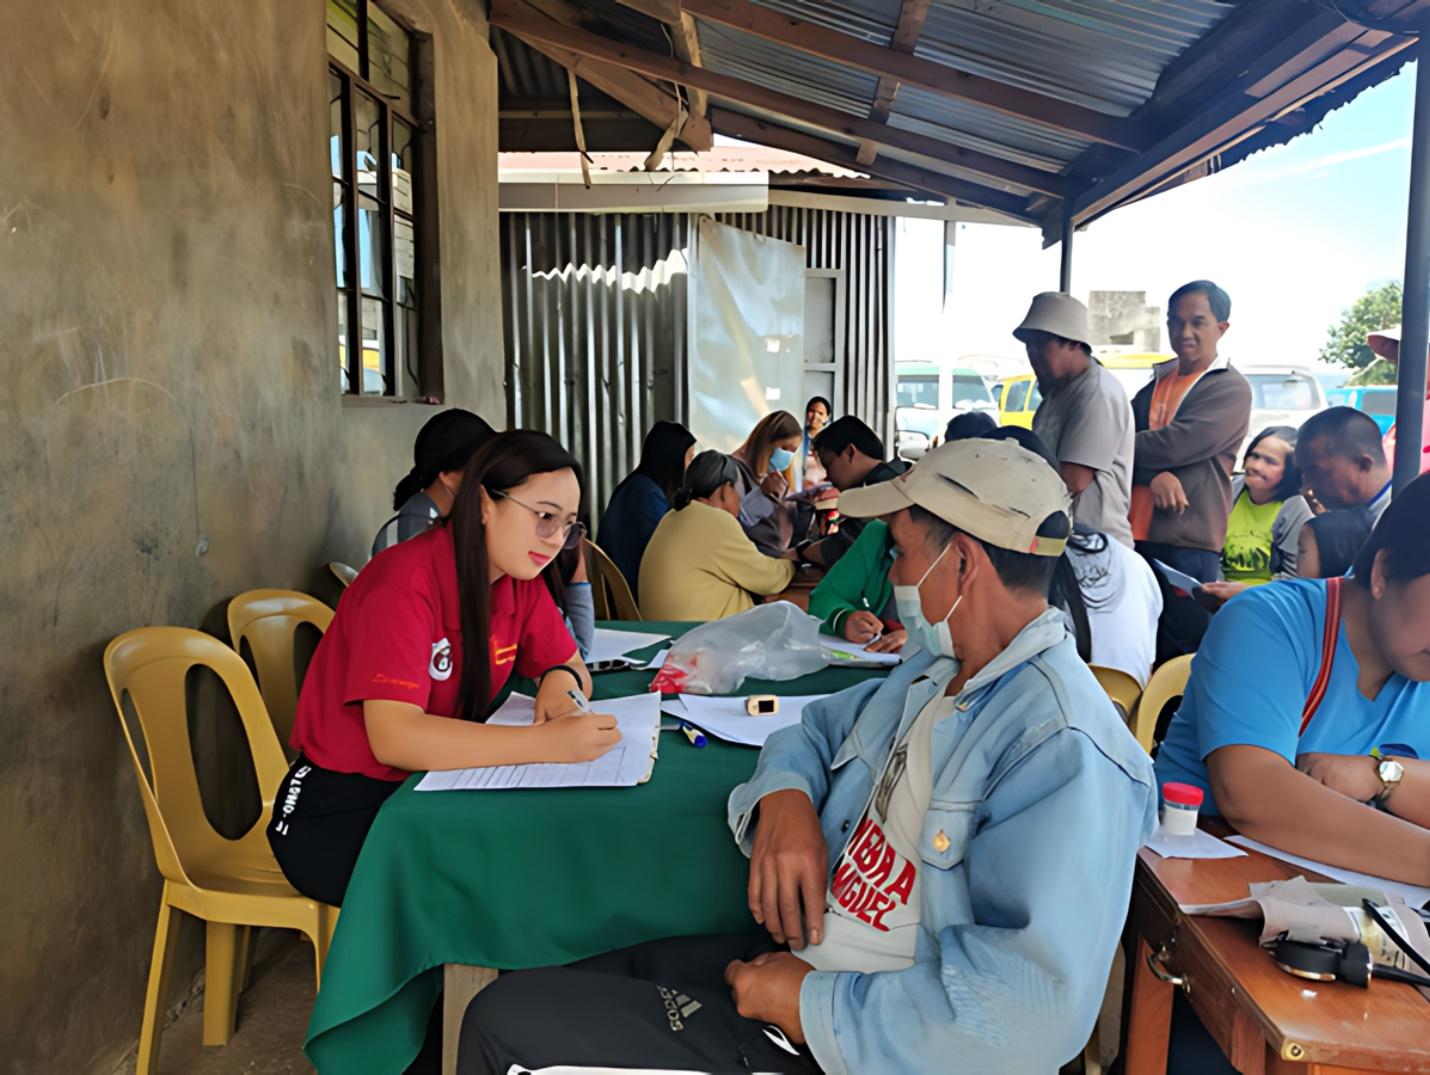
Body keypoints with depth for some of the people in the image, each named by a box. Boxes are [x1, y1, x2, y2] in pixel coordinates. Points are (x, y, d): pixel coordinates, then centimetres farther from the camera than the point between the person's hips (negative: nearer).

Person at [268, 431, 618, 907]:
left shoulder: (521, 582, -1)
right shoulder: (403, 584, -23)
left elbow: (572, 668, 9)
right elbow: (394, 738, -32)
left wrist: (562, 681, -16)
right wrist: (547, 742, -39)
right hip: (339, 812, -7)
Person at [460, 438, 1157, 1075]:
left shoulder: (1062, 750, -24)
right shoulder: (937, 671, 7)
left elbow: (1037, 1007, -32)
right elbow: (817, 726, 19)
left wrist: (815, 1008, -23)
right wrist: (785, 795, -5)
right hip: (794, 961, 8)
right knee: (525, 990, 10)